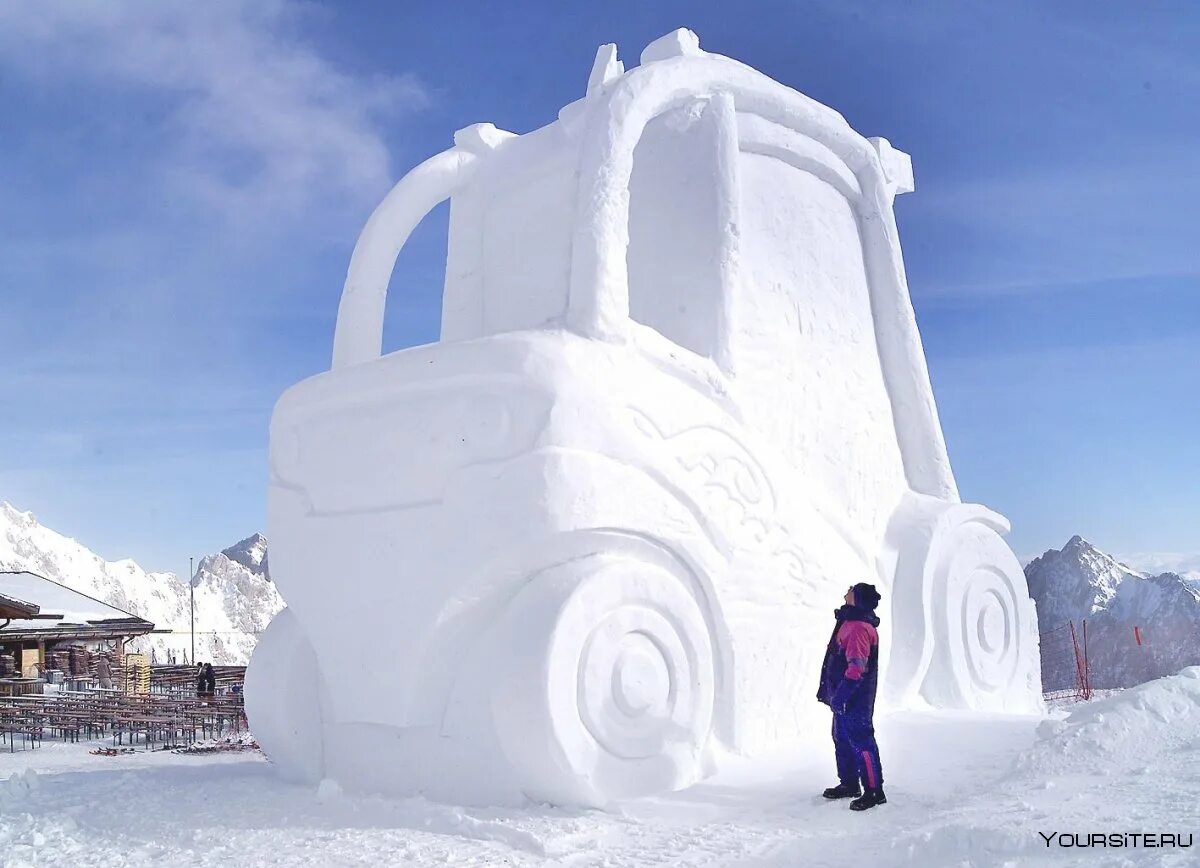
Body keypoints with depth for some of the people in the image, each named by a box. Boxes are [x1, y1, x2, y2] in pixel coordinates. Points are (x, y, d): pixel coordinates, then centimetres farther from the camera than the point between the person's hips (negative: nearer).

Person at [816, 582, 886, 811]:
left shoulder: (858, 628, -21)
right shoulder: (850, 623, 13)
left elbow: (857, 667, -26)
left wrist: (841, 694, -24)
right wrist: (827, 688, 24)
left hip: (855, 700, -11)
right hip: (844, 698, 11)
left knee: (861, 742, -5)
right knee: (842, 739, 19)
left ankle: (874, 791, 3)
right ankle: (848, 784, 30)